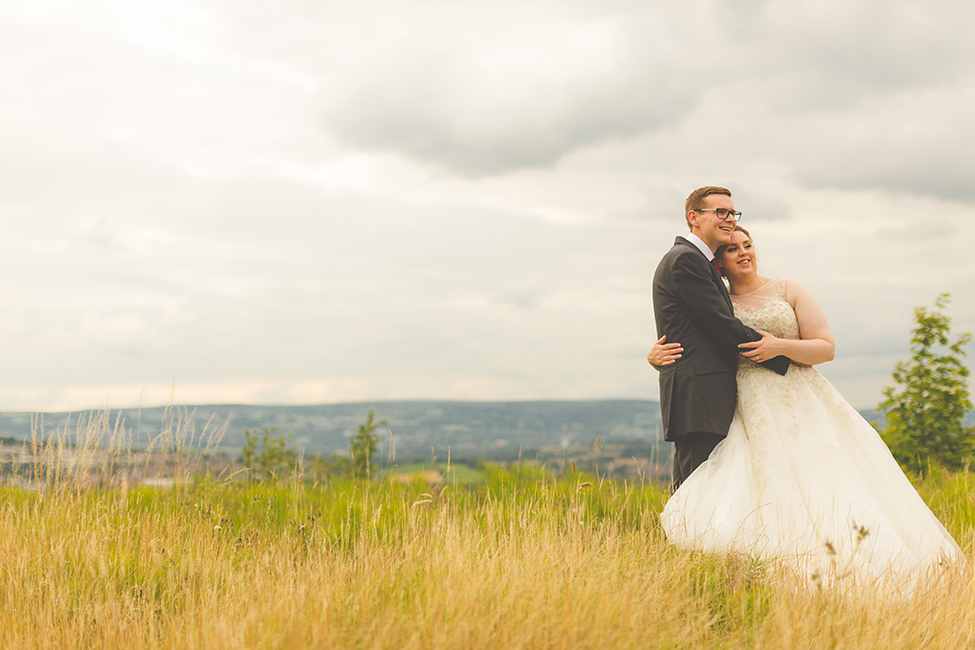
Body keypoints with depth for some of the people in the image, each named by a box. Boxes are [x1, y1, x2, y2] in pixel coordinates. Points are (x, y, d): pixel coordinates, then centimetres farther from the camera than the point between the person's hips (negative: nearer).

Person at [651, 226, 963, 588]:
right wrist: (656, 357, -9)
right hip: (752, 415, 0)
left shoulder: (788, 290, 10)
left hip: (802, 406, 0)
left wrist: (782, 346, -12)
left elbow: (826, 347, 6)